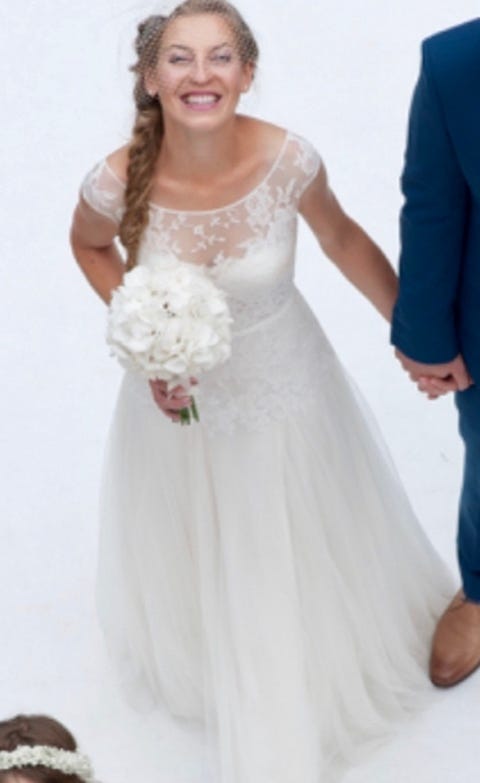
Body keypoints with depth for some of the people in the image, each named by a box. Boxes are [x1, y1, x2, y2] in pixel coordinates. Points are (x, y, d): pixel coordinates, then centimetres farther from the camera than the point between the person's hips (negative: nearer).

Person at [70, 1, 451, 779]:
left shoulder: (289, 160, -27)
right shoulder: (117, 181, -27)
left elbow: (341, 236, -5)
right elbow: (90, 246, -2)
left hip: (284, 385, 0)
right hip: (180, 389, 0)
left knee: (303, 553, 23)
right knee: (197, 559, 25)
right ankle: (217, 664, 60)